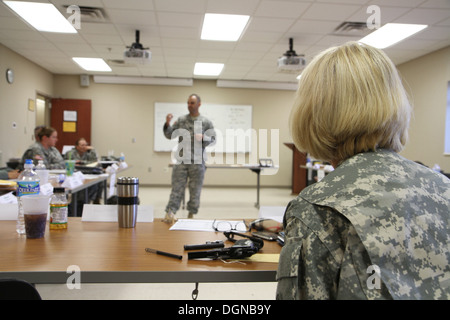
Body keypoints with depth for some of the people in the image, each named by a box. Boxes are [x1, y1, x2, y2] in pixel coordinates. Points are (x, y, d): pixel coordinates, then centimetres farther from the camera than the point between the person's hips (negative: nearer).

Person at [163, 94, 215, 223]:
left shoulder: (206, 122, 4)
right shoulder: (181, 120, 8)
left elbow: (213, 139, 2)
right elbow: (169, 135, 9)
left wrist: (203, 138, -18)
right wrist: (167, 124, -8)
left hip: (197, 162, 0)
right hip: (181, 161, 0)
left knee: (195, 191, 7)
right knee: (177, 188, -3)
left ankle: (191, 215, 19)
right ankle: (170, 213, -4)